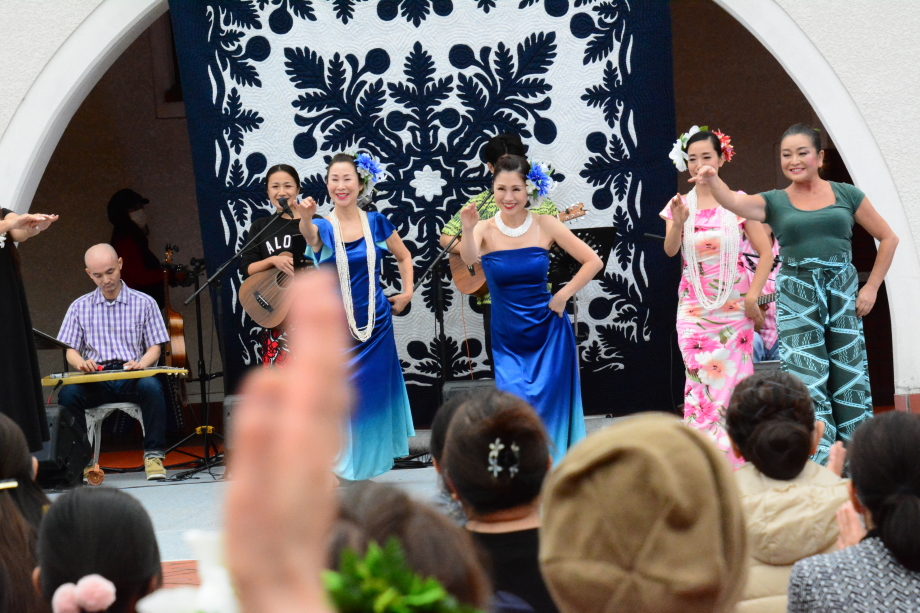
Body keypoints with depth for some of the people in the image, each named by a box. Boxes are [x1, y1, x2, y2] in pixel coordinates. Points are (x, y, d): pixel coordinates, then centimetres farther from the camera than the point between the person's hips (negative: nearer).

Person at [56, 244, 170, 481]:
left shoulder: (144, 303, 8)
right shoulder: (79, 307, 12)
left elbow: (155, 347, 6)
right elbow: (70, 351, 10)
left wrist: (142, 363, -16)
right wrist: (81, 363, -14)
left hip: (132, 379, -1)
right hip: (95, 380, 1)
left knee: (152, 386, -36)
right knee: (67, 393, -31)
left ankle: (154, 455, -22)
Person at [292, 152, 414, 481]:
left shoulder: (376, 223, 1)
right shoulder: (322, 227, -5)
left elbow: (404, 256, 16)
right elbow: (309, 233, -31)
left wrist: (407, 293, 7)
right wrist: (305, 218, -52)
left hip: (375, 324, 2)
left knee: (373, 394, 7)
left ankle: (367, 468, 20)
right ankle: (340, 469, 3)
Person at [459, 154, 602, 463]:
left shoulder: (545, 225, -5)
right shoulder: (485, 229, -6)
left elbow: (593, 262, 0)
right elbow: (469, 260, -28)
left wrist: (563, 296, -7)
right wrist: (468, 231, -47)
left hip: (548, 332, 0)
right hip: (507, 337, 0)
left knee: (549, 406, 1)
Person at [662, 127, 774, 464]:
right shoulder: (681, 205, 5)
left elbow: (765, 252, 0)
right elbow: (670, 250, -10)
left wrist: (752, 297, -8)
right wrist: (678, 223, -29)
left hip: (734, 307, -1)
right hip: (694, 308, 1)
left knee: (733, 380, -1)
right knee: (700, 380, -6)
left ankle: (735, 460, 7)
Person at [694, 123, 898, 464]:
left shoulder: (846, 195, 6)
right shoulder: (774, 202, 5)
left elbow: (888, 238, 12)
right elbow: (735, 202, -16)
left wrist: (871, 287, 4)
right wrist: (712, 181, -37)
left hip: (844, 294, 1)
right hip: (796, 298, -1)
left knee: (849, 382, 5)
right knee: (807, 385, -7)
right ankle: (820, 466, -2)